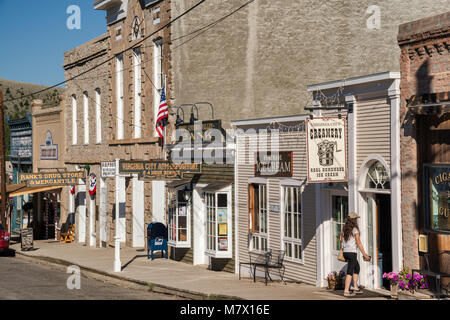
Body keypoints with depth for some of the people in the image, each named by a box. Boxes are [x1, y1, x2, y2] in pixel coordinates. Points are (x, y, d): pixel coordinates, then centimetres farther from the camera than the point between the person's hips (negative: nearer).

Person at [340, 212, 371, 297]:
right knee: (350, 271, -5)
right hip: (352, 252, -8)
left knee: (357, 268, 21)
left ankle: (355, 288, 21)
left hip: (345, 252, 8)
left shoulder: (344, 229, 9)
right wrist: (364, 254, -5)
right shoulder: (355, 229, -11)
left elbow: (341, 240, 18)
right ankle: (346, 291, -8)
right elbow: (359, 243, -11)